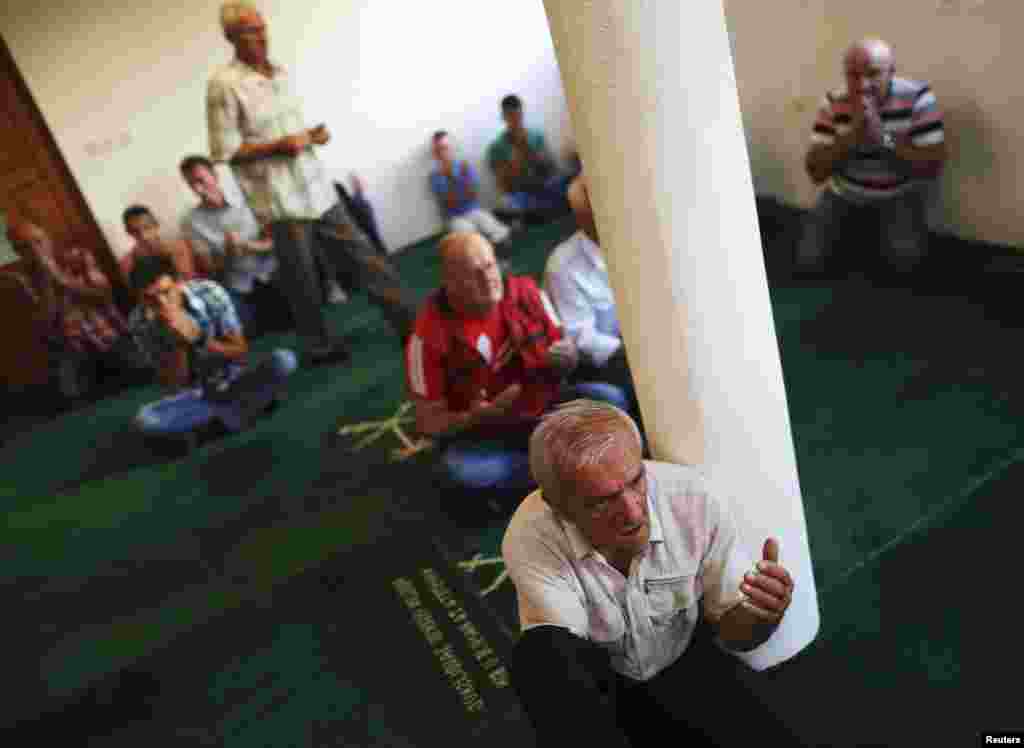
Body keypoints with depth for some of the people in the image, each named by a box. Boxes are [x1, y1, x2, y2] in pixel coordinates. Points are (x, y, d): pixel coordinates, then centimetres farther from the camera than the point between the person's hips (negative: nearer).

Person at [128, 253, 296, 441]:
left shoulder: (210, 293, -18)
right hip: (197, 394, 1)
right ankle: (228, 409, -9)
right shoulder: (140, 322, -15)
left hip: (235, 379, -1)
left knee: (284, 359, -27)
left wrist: (196, 337, -26)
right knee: (144, 420, -27)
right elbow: (174, 385, -12)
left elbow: (241, 352, -12)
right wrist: (179, 342, -29)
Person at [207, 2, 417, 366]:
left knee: (362, 256, 6)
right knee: (302, 278, 5)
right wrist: (277, 146, -18)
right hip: (280, 199, -6)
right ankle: (318, 346, 24)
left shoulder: (282, 74, 12)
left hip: (318, 188, 6)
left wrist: (312, 134, 1)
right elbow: (224, 152, -11)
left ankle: (412, 324, 12)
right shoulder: (224, 84, -9)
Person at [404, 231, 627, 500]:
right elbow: (428, 421, -12)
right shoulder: (431, 334, -18)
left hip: (546, 411, 2)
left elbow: (565, 350, 4)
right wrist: (475, 418, -32)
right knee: (460, 468, -34)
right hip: (485, 436, -1)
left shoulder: (526, 291, -9)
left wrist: (566, 357, -22)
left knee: (610, 399, -20)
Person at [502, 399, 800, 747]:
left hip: (687, 665, 3)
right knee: (539, 655, -33)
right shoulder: (530, 539, -28)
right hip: (598, 687, -2)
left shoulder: (697, 498, -23)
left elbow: (731, 631, -11)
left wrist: (761, 616, -33)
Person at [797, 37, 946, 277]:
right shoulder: (834, 104, -12)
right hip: (844, 194, 2)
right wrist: (851, 133, -30)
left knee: (905, 258, -25)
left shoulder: (917, 98, -18)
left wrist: (883, 138, -31)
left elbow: (933, 166, -19)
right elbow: (815, 172, -15)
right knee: (808, 261, -11)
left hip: (899, 195, -2)